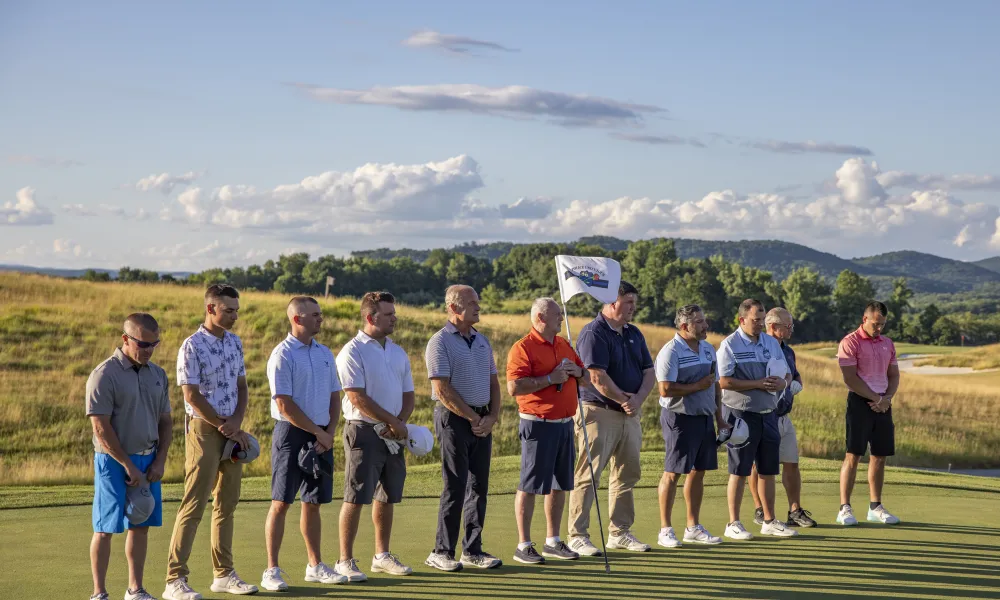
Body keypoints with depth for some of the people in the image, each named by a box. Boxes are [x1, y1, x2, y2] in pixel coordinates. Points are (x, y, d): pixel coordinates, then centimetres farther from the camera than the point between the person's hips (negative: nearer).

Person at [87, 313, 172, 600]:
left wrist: (160, 460, 1)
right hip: (114, 461, -6)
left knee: (140, 526, 9)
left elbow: (165, 421, 14)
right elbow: (101, 429, -14)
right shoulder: (104, 376, -12)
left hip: (148, 461, 6)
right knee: (105, 529, -1)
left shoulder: (158, 375, 9)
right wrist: (128, 466, -13)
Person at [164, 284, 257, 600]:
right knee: (193, 505, -9)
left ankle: (223, 574, 18)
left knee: (227, 504, 10)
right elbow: (192, 396, -14)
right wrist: (227, 428, -10)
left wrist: (237, 421, -3)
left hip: (232, 432, 7)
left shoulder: (235, 342, 11)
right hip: (204, 429, -7)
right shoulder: (192, 346, -11)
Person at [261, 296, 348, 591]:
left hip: (322, 437, 6)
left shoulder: (325, 354, 12)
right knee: (281, 502, -4)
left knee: (313, 503, 12)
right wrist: (318, 432, -11)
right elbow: (284, 404, -15)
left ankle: (316, 566, 20)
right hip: (292, 434, -6)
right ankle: (272, 571, -1)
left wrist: (330, 433, 0)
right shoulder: (282, 355, -9)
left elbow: (334, 397, 15)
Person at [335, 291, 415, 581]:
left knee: (387, 497, 12)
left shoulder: (398, 352, 14)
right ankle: (345, 561, -1)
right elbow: (358, 397, -15)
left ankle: (382, 555, 24)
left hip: (392, 435, 7)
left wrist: (400, 422, -5)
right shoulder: (353, 351, -9)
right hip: (364, 431, -7)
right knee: (355, 498, -6)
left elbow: (408, 394, 15)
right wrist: (393, 422, -13)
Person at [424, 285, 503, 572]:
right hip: (454, 419, -7)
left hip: (483, 421, 7)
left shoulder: (482, 340, 15)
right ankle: (442, 552, 1)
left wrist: (492, 417, 0)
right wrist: (473, 418, -12)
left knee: (479, 486, 8)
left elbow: (493, 383, 16)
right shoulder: (440, 342, -8)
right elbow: (442, 390, -14)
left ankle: (473, 550, 15)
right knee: (455, 487, -6)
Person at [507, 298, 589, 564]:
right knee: (530, 486, -3)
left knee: (560, 484, 11)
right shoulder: (523, 347, -10)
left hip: (565, 423, 8)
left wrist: (577, 371, -2)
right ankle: (524, 545, 3)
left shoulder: (564, 345, 14)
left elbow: (586, 381, 21)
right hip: (537, 424, -8)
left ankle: (552, 541, 21)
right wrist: (551, 378, -20)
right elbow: (514, 387, -21)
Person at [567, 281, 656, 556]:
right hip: (599, 412, -8)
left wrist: (637, 399, -7)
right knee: (588, 476, -8)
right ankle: (577, 536, -6)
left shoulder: (634, 334, 14)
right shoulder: (593, 333, -12)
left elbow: (649, 372, 10)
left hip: (630, 414, 8)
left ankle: (620, 533, 22)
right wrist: (623, 400, -10)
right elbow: (598, 377, -20)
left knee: (628, 474, 12)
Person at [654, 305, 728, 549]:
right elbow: (665, 389, -20)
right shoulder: (671, 351, -12)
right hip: (680, 418, -8)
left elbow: (716, 386, 20)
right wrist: (697, 386, -15)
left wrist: (719, 419, 16)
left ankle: (693, 528, 20)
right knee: (673, 472, -4)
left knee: (698, 471, 11)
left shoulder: (708, 349, 14)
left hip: (705, 418, 8)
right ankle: (665, 530, 2)